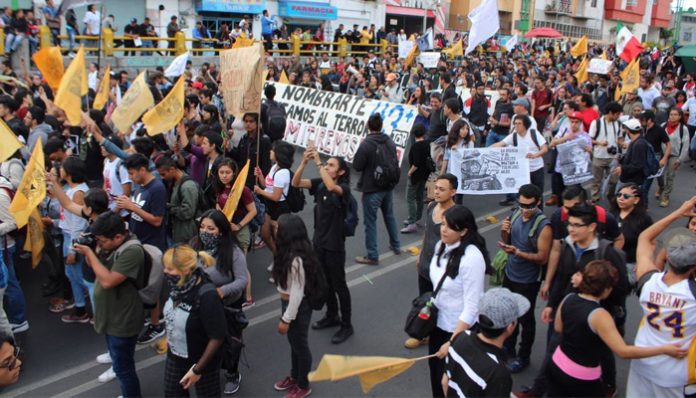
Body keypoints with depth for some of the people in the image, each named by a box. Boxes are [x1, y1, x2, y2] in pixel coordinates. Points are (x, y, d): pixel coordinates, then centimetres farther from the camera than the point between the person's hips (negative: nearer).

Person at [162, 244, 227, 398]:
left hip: (202, 361, -6)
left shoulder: (207, 296, -32)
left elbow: (217, 337, -26)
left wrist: (198, 369, -20)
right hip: (175, 356, 6)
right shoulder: (178, 286, -14)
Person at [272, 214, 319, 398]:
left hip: (298, 307, -9)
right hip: (288, 303, 9)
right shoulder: (288, 252, -2)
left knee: (300, 344, 12)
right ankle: (294, 376, 47)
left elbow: (297, 293, -25)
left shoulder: (296, 259, -31)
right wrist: (286, 313, 14)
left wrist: (286, 319, -18)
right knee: (293, 342, 25)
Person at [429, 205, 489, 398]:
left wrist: (452, 342, -22)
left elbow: (472, 307, -26)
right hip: (438, 323, 6)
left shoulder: (472, 258, -28)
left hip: (460, 329, -6)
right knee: (436, 372, 22)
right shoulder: (441, 246, -6)